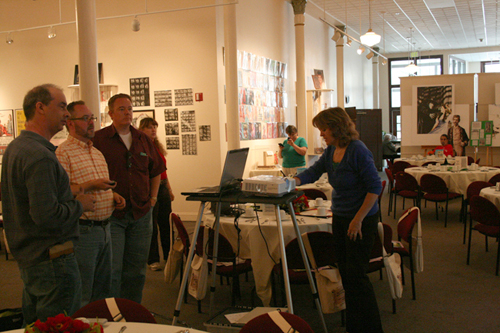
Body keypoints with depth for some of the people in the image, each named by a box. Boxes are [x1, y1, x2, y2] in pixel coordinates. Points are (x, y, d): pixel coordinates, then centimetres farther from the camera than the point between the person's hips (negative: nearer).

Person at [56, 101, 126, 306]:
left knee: (103, 289, 17)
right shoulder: (63, 153, -10)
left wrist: (113, 195, 7)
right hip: (82, 230, -8)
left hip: (105, 227, 8)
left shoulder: (97, 153, 17)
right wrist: (88, 186, -25)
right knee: (81, 295, 1)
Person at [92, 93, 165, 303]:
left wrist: (153, 198, 11)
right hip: (111, 214, -5)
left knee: (136, 270, 12)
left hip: (141, 214, 5)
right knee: (111, 270, -4)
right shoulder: (98, 139, -4)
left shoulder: (144, 140, 11)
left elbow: (156, 171, 21)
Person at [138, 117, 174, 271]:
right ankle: (153, 260, 11)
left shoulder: (158, 146, 13)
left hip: (162, 188, 7)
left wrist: (169, 189, 20)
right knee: (151, 227, 0)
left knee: (166, 224, 12)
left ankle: (169, 256, 24)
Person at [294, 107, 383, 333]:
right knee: (345, 274, 12)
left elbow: (375, 186, -19)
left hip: (361, 221, -8)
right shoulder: (331, 151, 5)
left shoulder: (358, 151, -19)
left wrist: (358, 219, -21)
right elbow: (313, 172, 15)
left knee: (356, 274, -5)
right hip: (339, 218, 8)